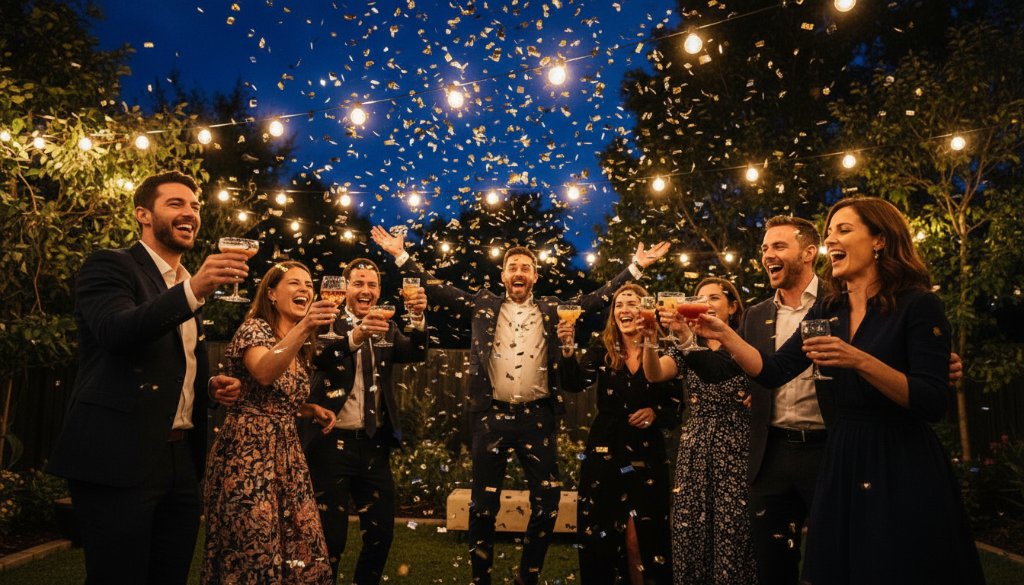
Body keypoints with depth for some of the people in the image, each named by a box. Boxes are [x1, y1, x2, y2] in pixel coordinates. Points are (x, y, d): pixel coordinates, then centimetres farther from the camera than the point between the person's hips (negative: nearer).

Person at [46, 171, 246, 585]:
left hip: (181, 459, 7)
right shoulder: (110, 265, -3)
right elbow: (117, 331, -24)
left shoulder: (190, 287, 18)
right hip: (119, 459, -7)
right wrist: (193, 290, -35)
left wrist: (211, 386, 7)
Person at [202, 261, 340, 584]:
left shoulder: (301, 348, 13)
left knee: (301, 543, 5)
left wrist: (312, 410, 6)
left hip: (286, 449, 7)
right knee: (255, 547, -3)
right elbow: (264, 374, -31)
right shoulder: (254, 328, -8)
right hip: (248, 448, -7)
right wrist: (303, 327, -42)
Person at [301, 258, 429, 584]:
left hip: (375, 445, 4)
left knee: (382, 530, 11)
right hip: (332, 443, -4)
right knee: (331, 534, 3)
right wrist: (355, 336, -40)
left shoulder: (387, 329, 10)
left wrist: (418, 318, -26)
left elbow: (416, 353, -7)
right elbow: (317, 358, -23)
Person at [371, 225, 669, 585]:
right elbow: (438, 290, 7)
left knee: (547, 503, 6)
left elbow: (599, 298, 8)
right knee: (483, 504, 8)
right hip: (491, 415, -1)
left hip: (537, 417, 1)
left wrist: (636, 266, 4)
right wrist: (402, 256, 1)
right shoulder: (483, 305, 9)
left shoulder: (553, 310, 9)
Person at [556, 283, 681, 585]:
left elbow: (677, 407, 3)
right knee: (600, 534, 9)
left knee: (643, 537, 2)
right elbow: (575, 383, -16)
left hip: (647, 455, -1)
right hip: (604, 452, 1)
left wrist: (655, 413, -17)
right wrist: (568, 348, -31)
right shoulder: (602, 352, 1)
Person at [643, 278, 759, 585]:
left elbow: (715, 370, -22)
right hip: (695, 450, 3)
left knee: (732, 533, -1)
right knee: (690, 532, 5)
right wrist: (650, 340, -28)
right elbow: (655, 374, -10)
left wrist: (690, 336, -33)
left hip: (736, 449, -3)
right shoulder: (687, 349, 10)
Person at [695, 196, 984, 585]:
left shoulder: (919, 305, -9)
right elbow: (772, 372, 2)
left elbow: (933, 403, -16)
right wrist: (724, 334, -10)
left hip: (904, 469, -5)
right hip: (841, 465, 5)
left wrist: (860, 361, -27)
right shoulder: (827, 312, 8)